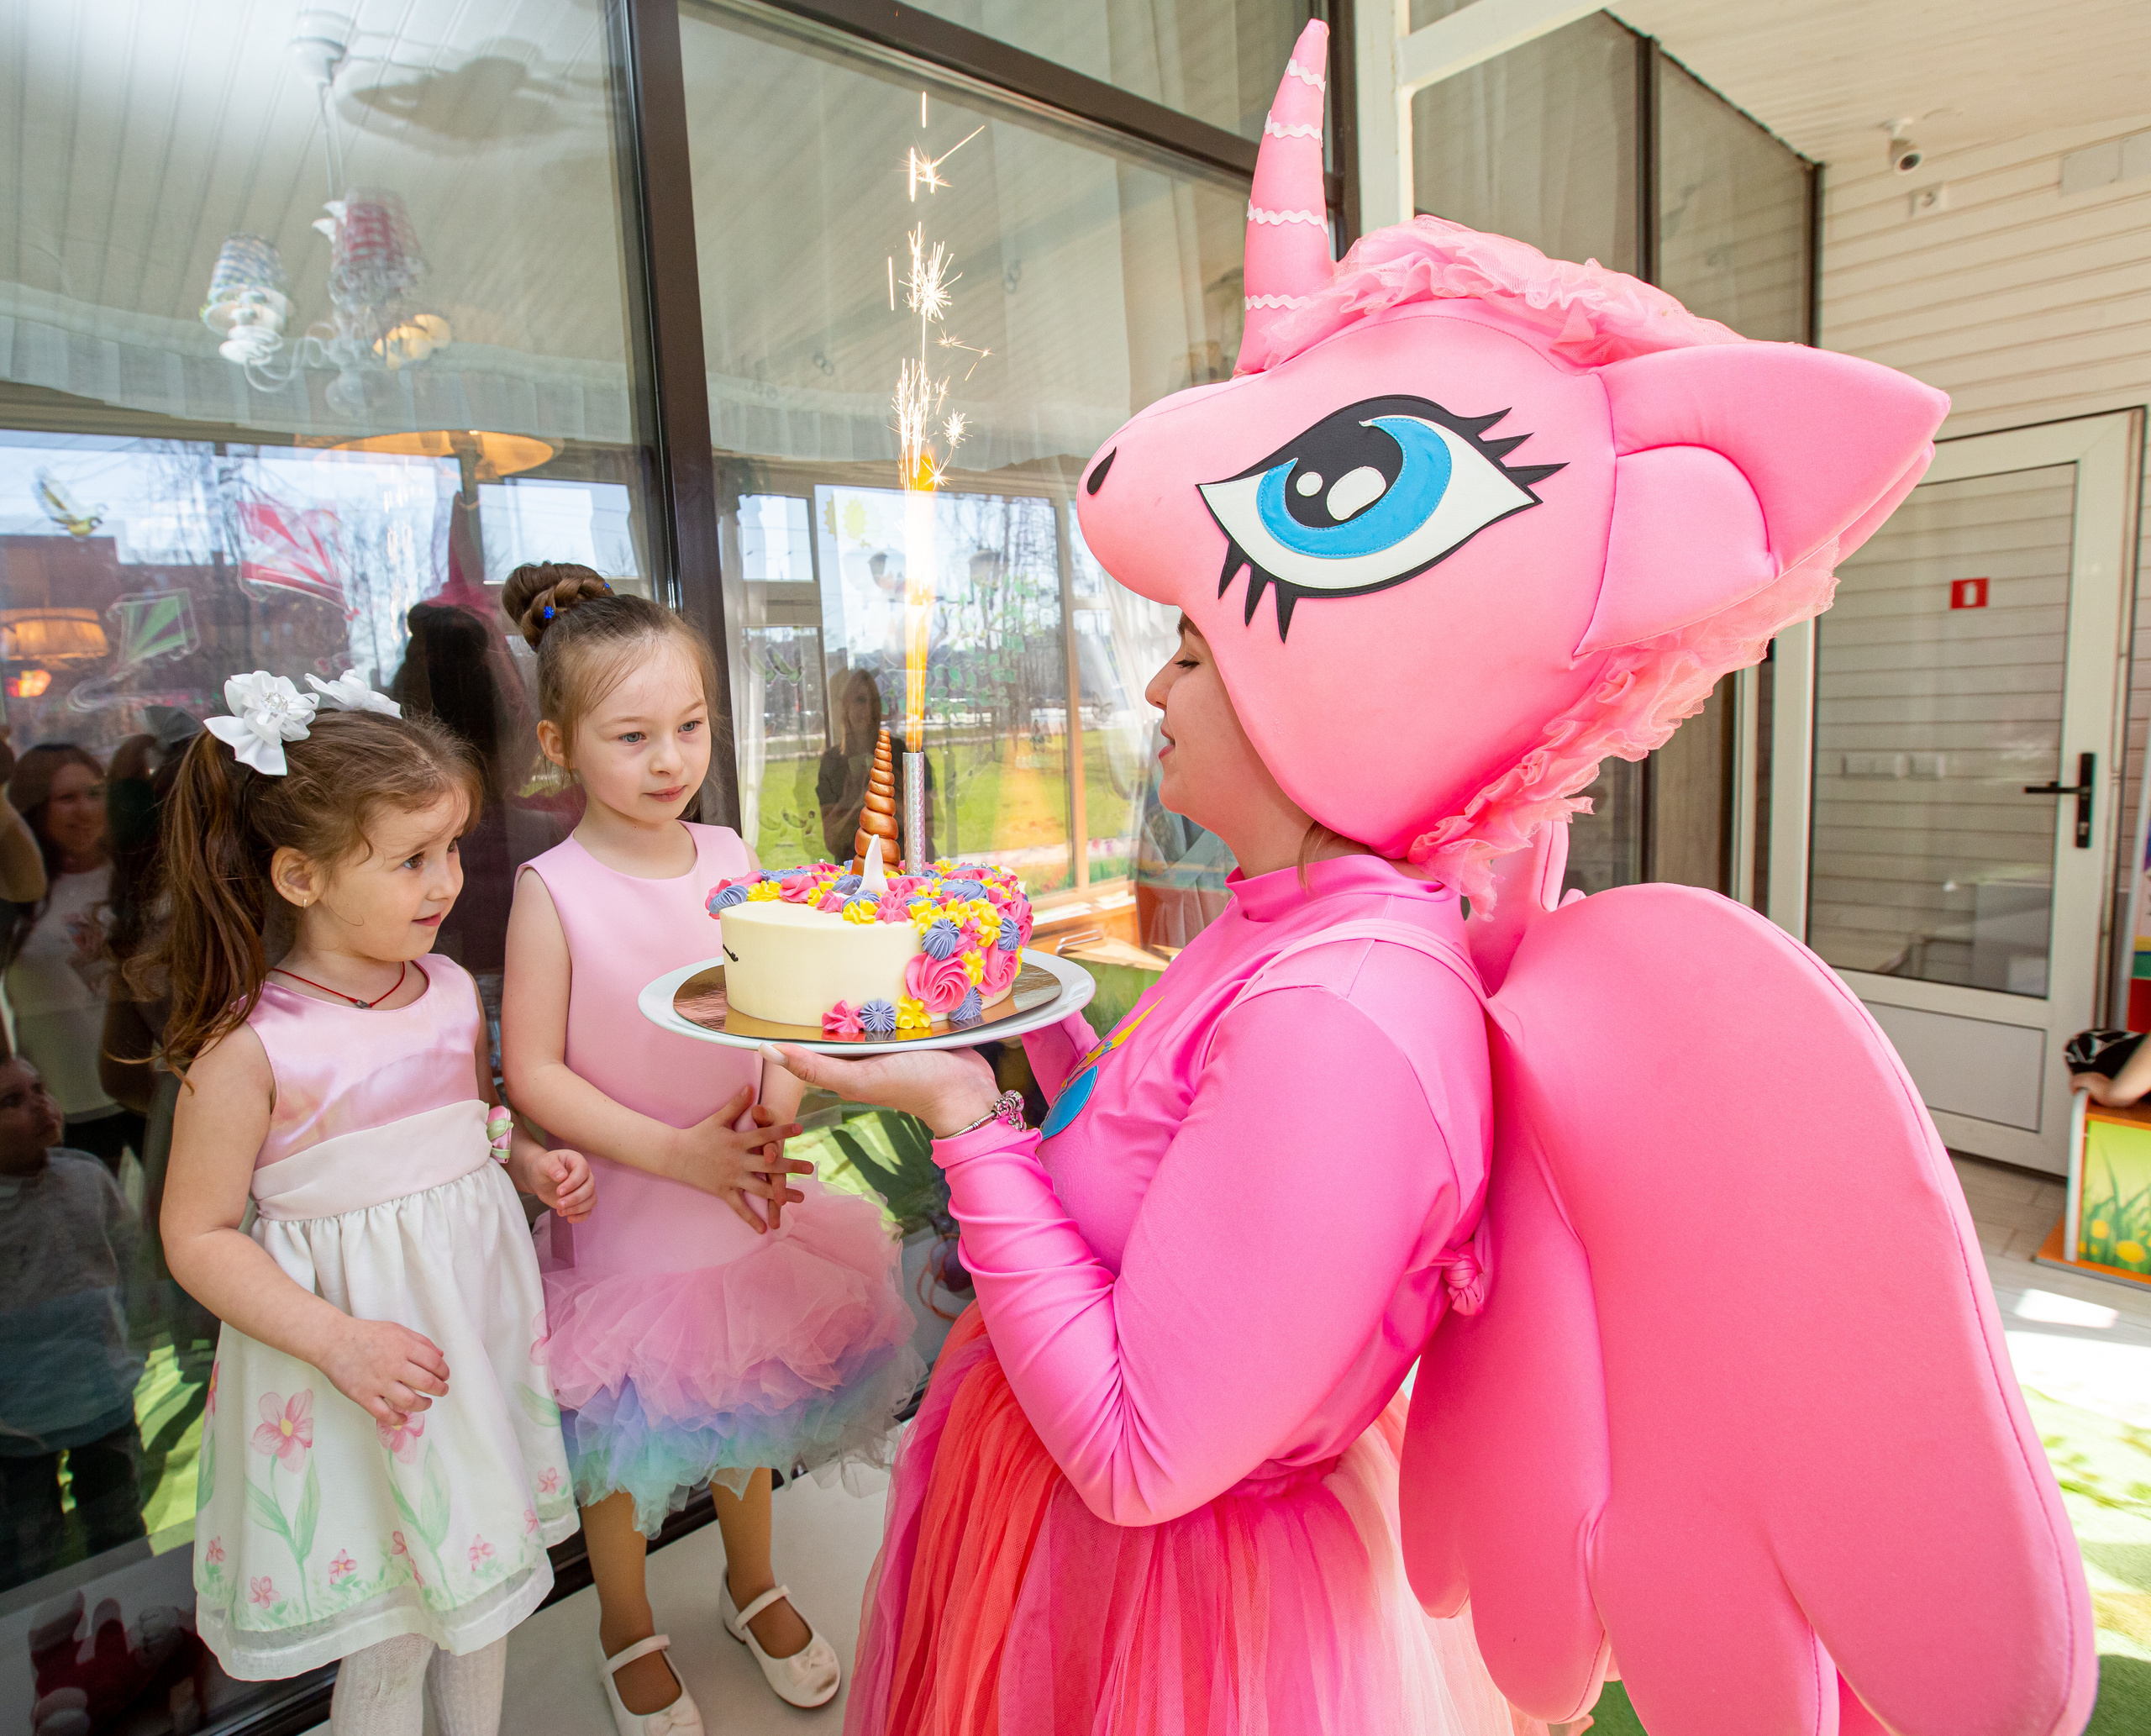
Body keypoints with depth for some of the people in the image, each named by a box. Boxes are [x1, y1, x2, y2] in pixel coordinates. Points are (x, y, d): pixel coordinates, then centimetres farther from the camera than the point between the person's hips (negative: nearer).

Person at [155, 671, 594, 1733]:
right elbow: (198, 1237, -12)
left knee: (482, 1578, 24)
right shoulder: (249, 1048, -19)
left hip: (480, 1314, 5)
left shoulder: (451, 993, -2)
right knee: (390, 1642, 12)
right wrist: (337, 1339, -20)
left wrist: (532, 1164, -3)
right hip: (362, 1362, -5)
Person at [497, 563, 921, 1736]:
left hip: (748, 1199, 4)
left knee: (746, 1402, 23)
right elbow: (532, 1073, -15)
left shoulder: (727, 857, -5)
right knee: (623, 1433, 18)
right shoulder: (553, 892, -16)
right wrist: (678, 1153, -20)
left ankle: (753, 1582, 51)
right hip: (625, 1215, -3)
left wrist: (775, 1103, -16)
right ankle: (628, 1628, 47)